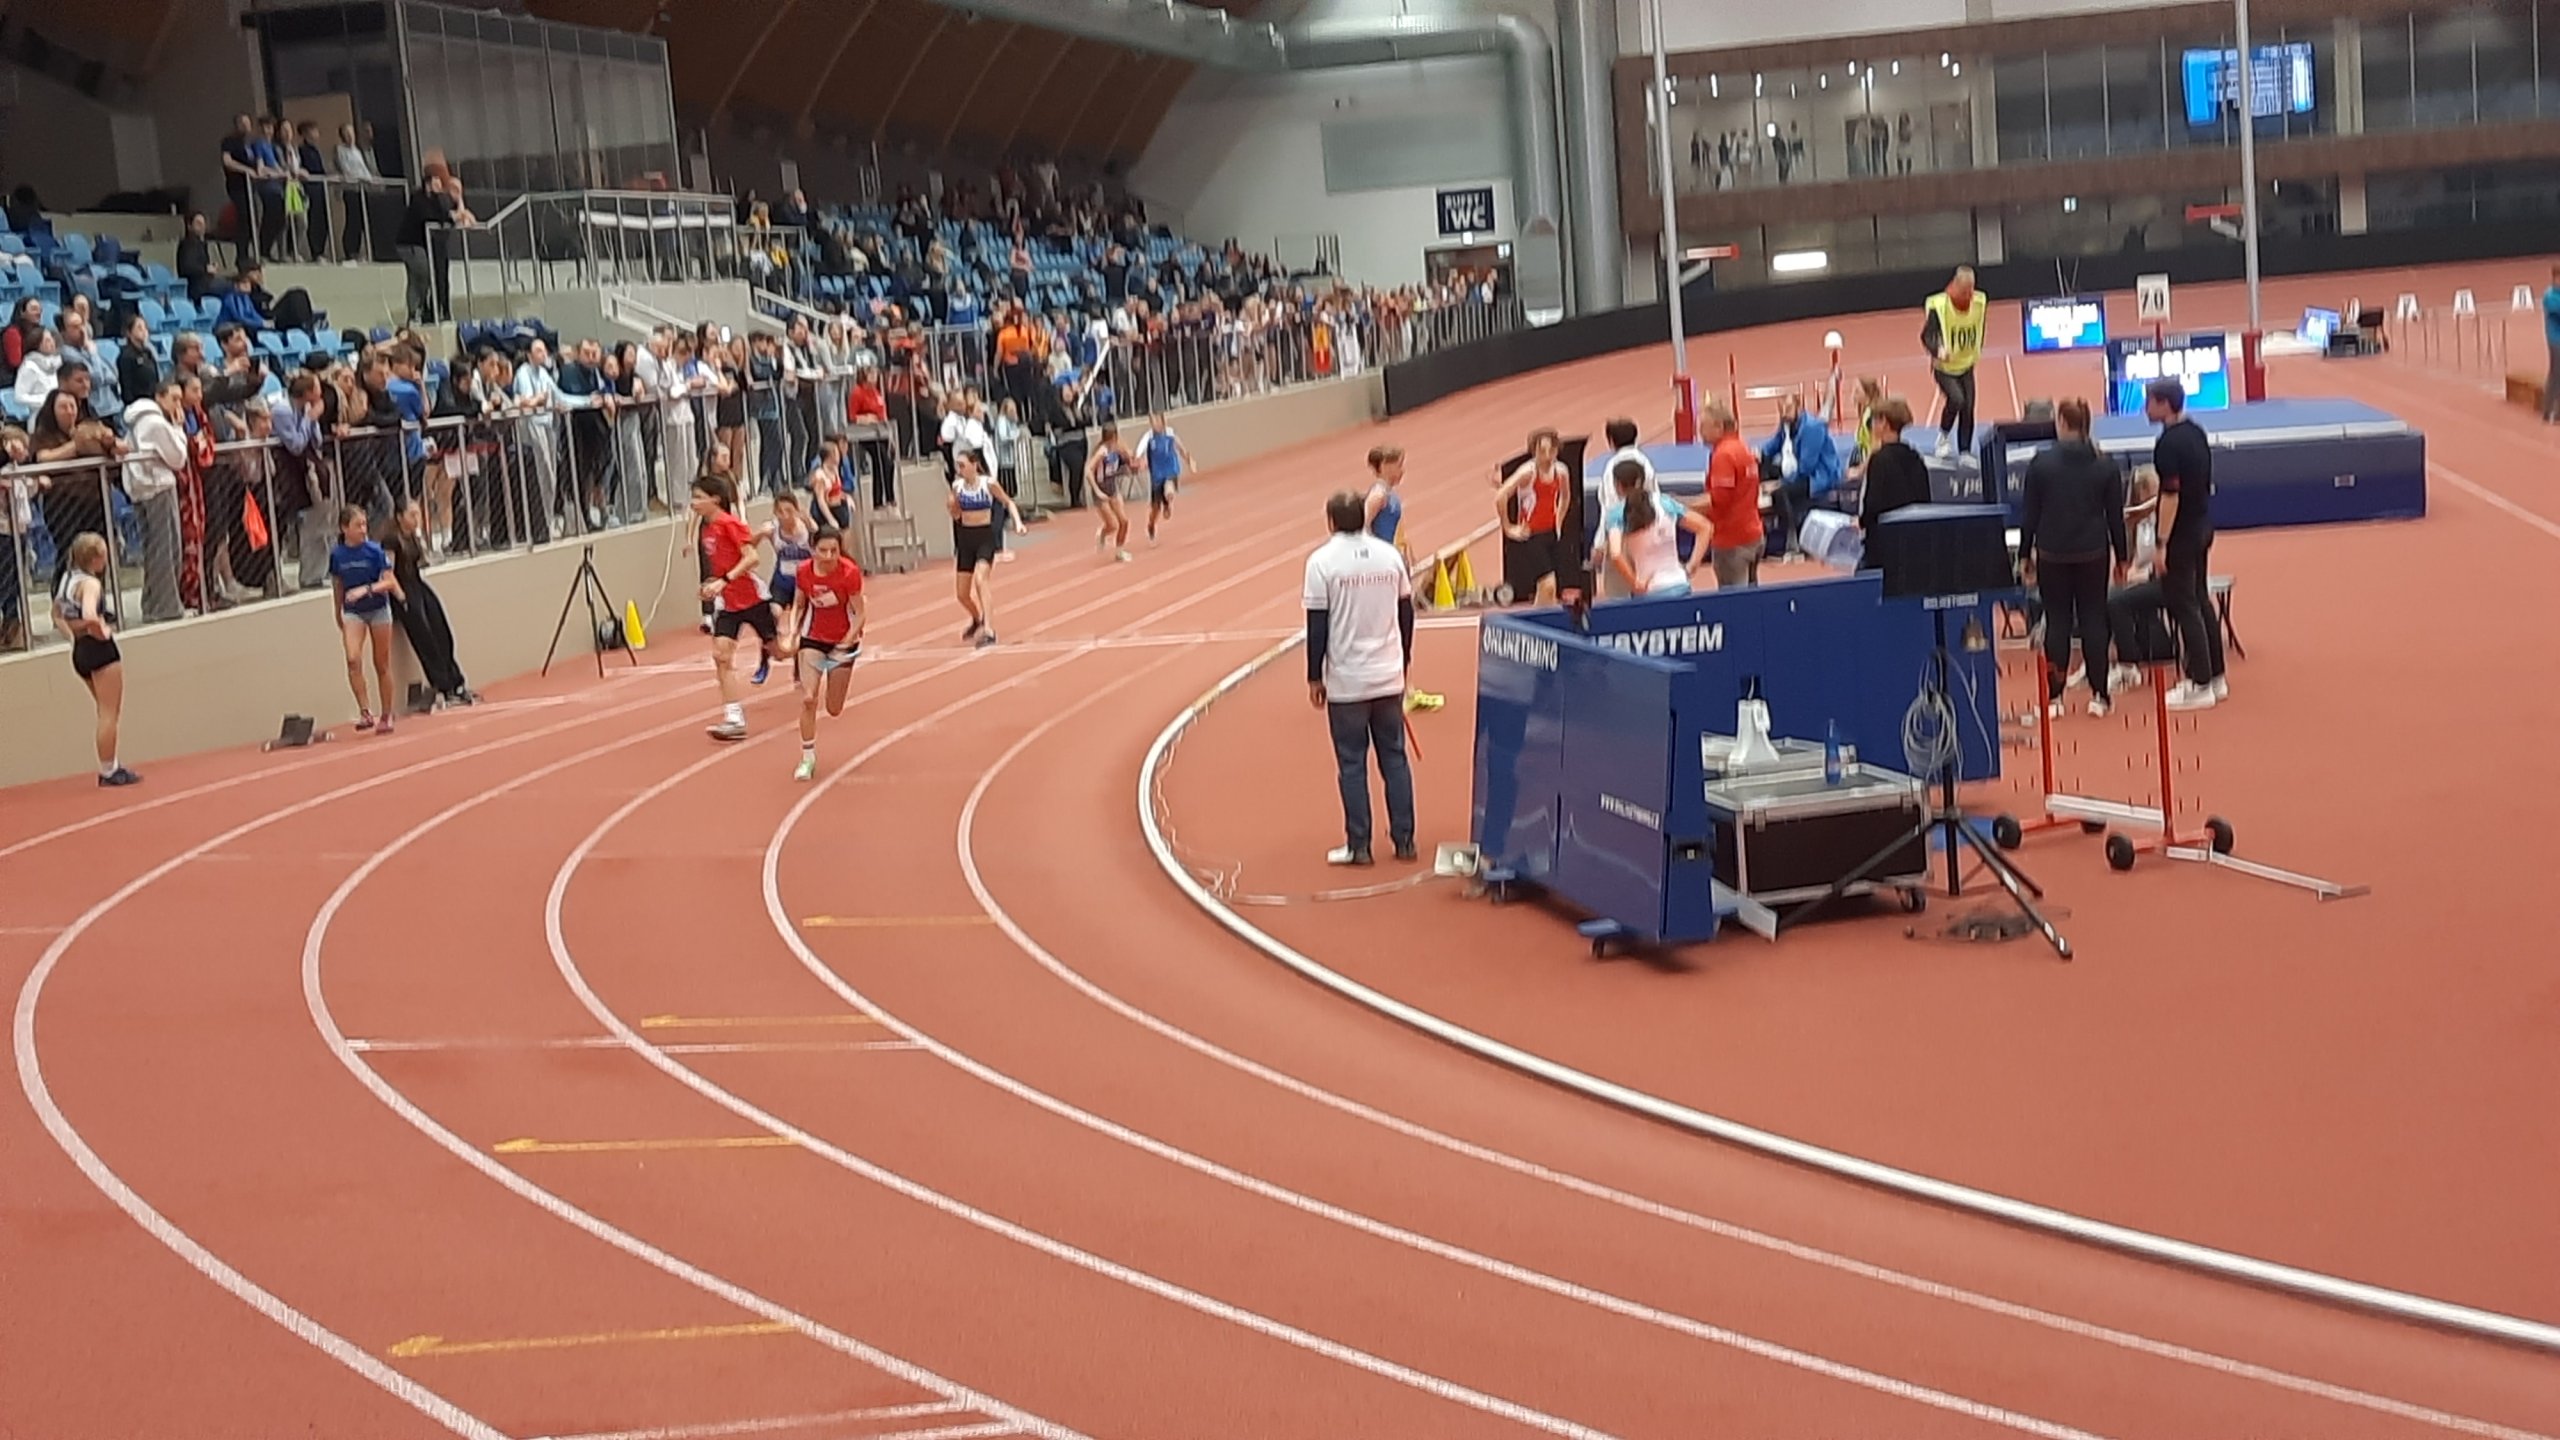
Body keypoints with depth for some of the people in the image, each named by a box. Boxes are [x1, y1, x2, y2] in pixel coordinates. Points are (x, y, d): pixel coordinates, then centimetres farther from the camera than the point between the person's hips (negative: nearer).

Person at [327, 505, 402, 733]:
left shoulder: (374, 550, -10)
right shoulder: (336, 554, -3)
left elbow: (390, 582, -11)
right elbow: (338, 586, 10)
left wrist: (367, 589, -27)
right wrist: (339, 617, 18)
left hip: (378, 609, -1)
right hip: (353, 612, 1)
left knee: (382, 665, 6)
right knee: (353, 659, -20)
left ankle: (386, 717, 17)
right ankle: (364, 712, -19)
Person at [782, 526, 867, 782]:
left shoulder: (849, 572, -22)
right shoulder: (803, 571, -14)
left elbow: (860, 614, -17)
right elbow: (799, 605, 3)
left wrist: (846, 643, -27)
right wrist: (793, 631, -14)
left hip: (843, 641, -1)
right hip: (813, 639, 1)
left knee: (834, 710, 6)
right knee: (808, 698, -15)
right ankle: (808, 758, -2)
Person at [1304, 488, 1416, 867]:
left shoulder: (1322, 561, -10)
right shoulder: (1389, 555, 2)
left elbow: (1317, 624, -10)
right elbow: (1406, 611, 9)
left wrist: (1315, 677, -2)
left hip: (1346, 680, -4)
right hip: (1389, 676, 4)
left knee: (1352, 763, 4)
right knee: (1394, 757, 12)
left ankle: (1358, 846, 6)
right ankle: (1404, 840, 15)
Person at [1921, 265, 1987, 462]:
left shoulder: (1980, 302, -6)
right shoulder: (1938, 305, -23)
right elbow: (1926, 335, -23)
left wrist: (1977, 350, 16)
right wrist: (1938, 350, -41)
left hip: (1966, 366, 5)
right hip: (1944, 367, -5)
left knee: (1968, 409, 2)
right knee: (1956, 399, -24)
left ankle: (1965, 452, 14)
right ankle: (1944, 436, 2)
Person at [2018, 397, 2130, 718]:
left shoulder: (2041, 464, -5)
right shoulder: (2106, 466, 0)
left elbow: (2029, 514, -2)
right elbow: (2115, 515, 5)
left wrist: (2026, 554, 7)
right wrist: (2121, 556, 14)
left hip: (2052, 553, -1)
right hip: (2093, 553, 1)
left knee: (2057, 622, 4)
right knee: (2094, 619, 8)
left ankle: (2054, 698, 3)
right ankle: (2099, 695, 9)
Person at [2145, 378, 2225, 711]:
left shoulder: (2169, 443, -20)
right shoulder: (2196, 433, 8)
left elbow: (2171, 495, -22)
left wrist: (2162, 543, -18)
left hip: (2182, 532, -9)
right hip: (2203, 525, 9)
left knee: (2183, 606, -3)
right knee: (2199, 599, 17)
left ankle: (2201, 686, 0)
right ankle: (2215, 677, 23)